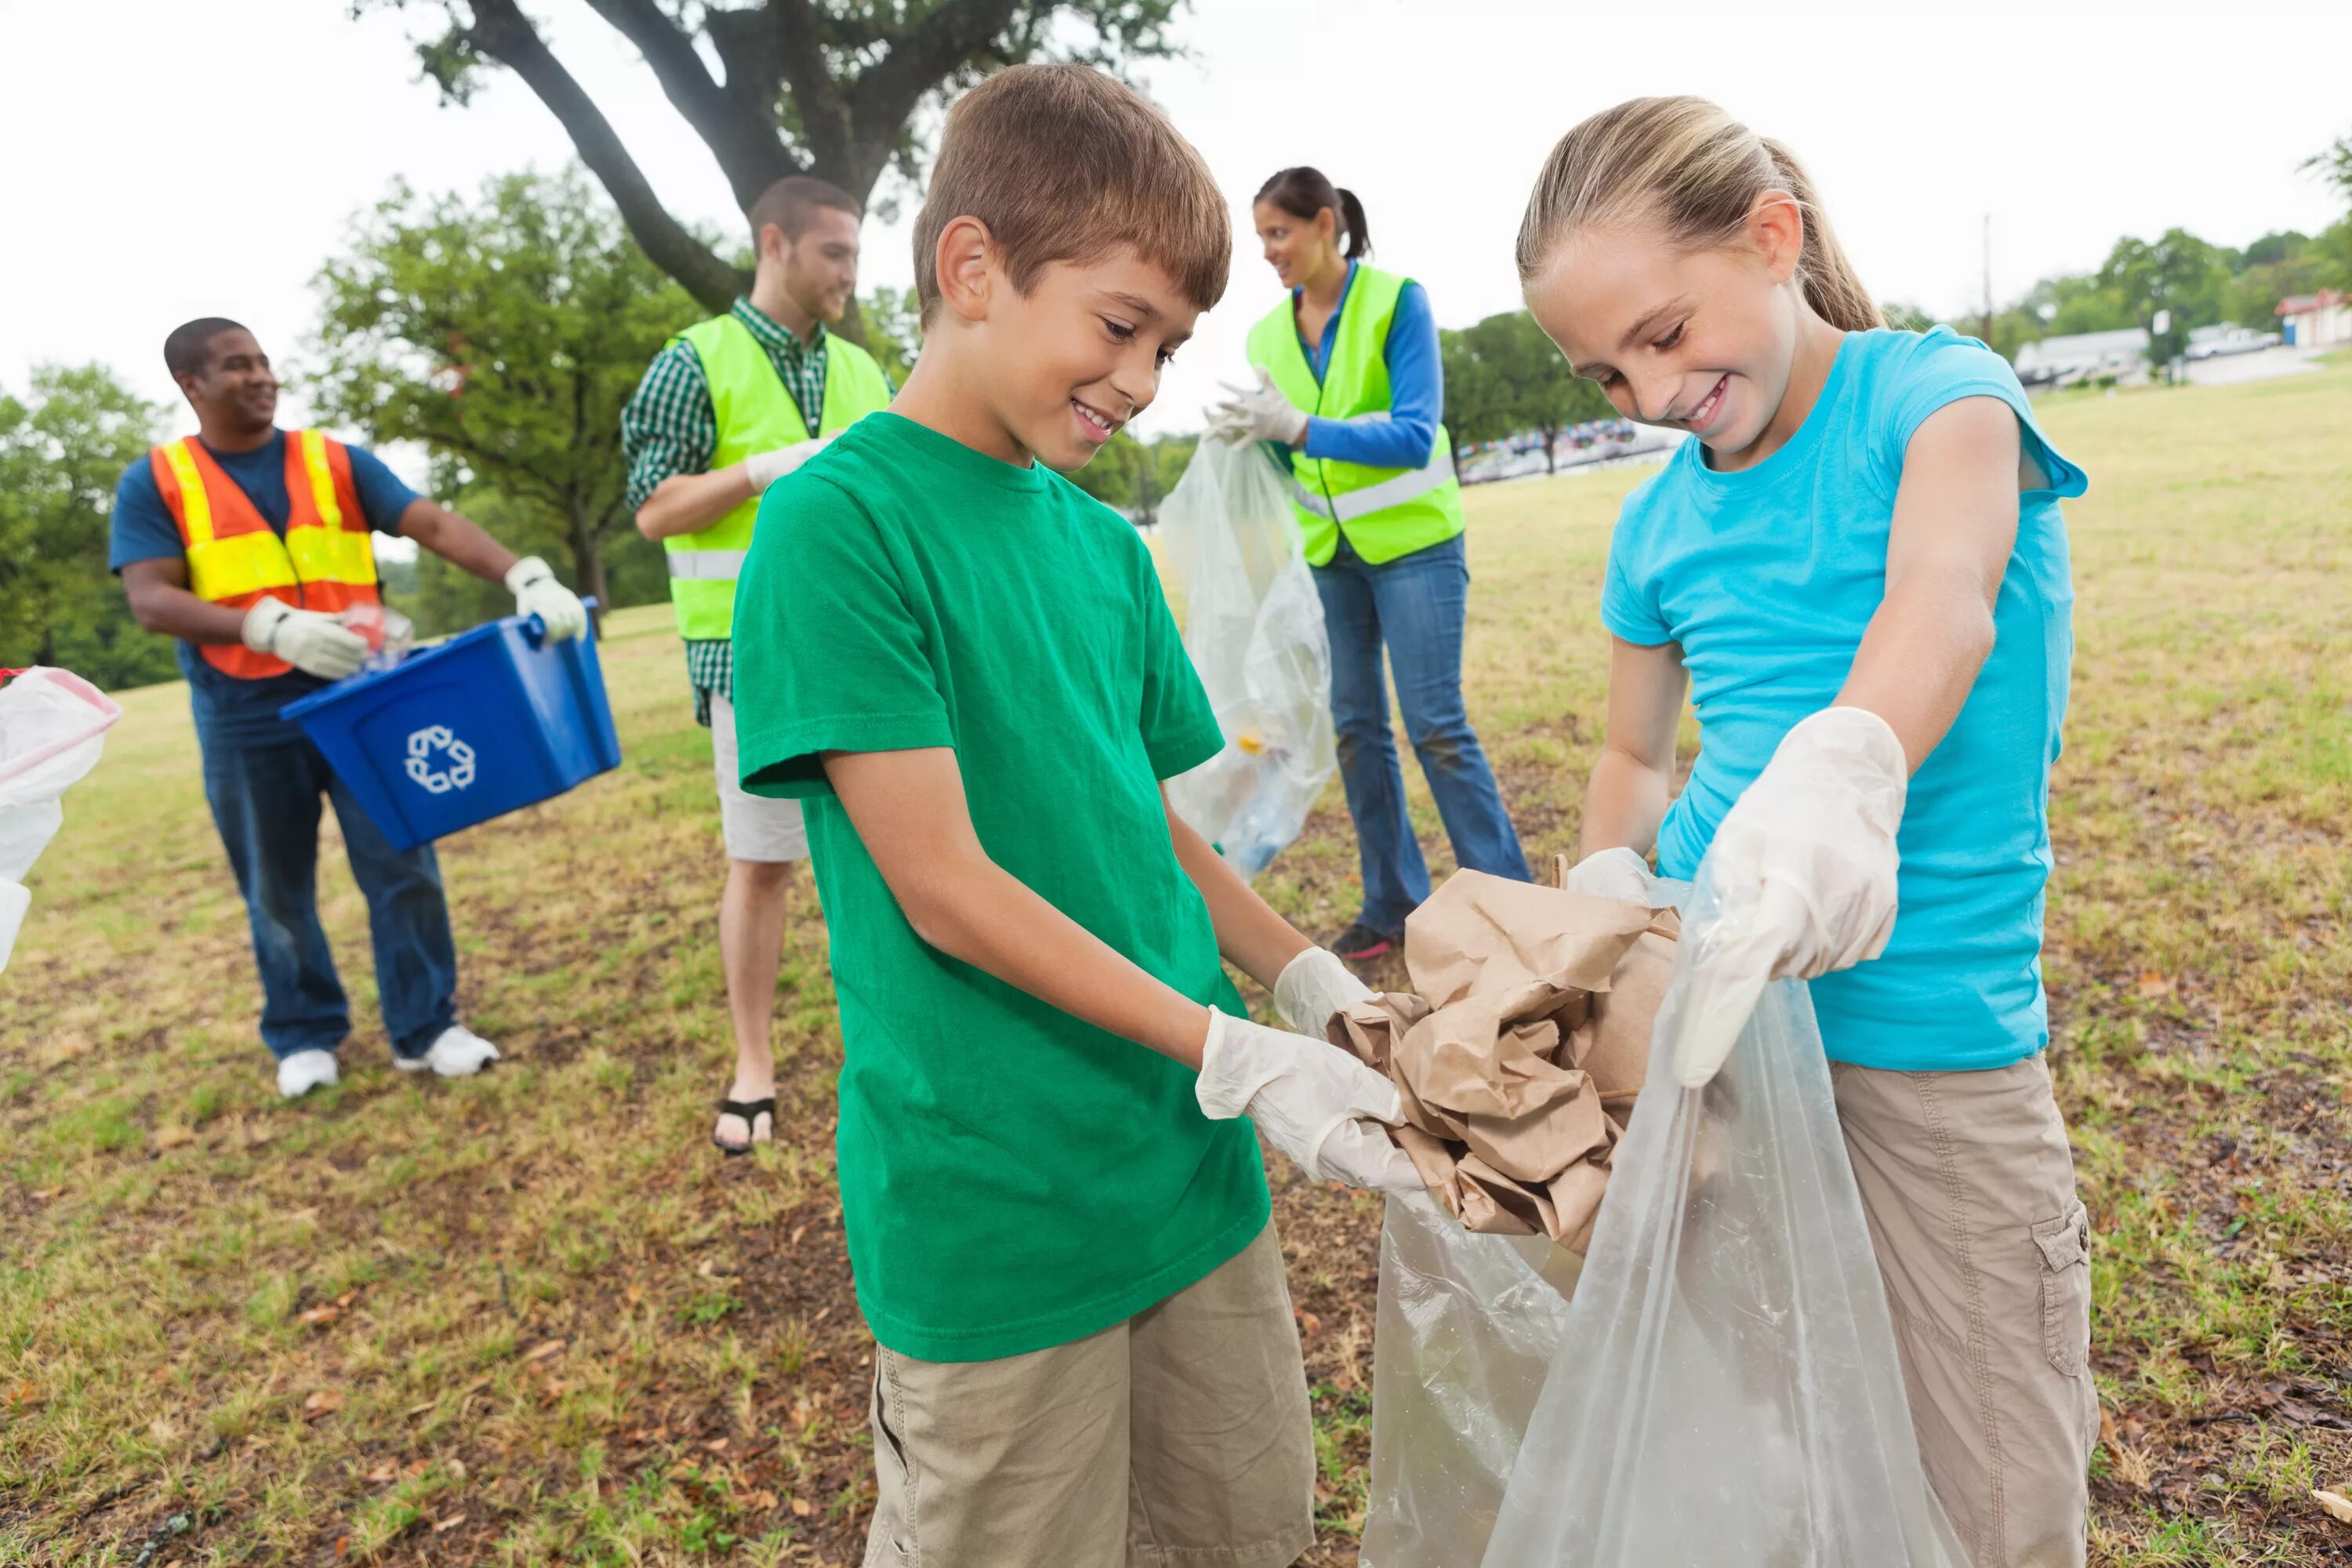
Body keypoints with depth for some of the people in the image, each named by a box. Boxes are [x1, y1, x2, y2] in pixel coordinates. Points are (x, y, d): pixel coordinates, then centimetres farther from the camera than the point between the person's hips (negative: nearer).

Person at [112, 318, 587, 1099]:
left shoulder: (337, 462, 6)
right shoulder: (155, 483, 3)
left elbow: (434, 524, -5)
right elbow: (150, 599, -8)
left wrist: (525, 577, -24)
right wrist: (274, 627, -26)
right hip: (245, 718, -1)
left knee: (402, 865, 0)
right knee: (276, 889, 9)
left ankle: (425, 1028, 12)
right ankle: (305, 1037, 25)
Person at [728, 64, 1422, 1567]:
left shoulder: (1106, 543, 8)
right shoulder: (838, 522, -14)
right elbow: (946, 888, -18)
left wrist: (1311, 981, -1)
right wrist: (1233, 1053, -19)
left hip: (1188, 1161, 7)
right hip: (994, 1210, -6)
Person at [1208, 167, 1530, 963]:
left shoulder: (1397, 301, -11)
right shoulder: (1269, 334, 4)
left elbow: (1415, 434, -20)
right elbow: (1290, 455, 9)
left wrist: (1298, 427, -30)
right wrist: (1250, 438, -13)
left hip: (1412, 542, -5)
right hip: (1328, 553, 5)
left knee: (1437, 724, -7)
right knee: (1356, 726, 7)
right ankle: (1393, 904, 18)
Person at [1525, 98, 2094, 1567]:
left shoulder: (1939, 389, -7)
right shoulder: (1658, 525, 6)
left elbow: (1943, 606, -28)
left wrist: (1841, 773, -48)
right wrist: (1607, 888, -3)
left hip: (1923, 1039, -4)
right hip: (1707, 1009, 4)